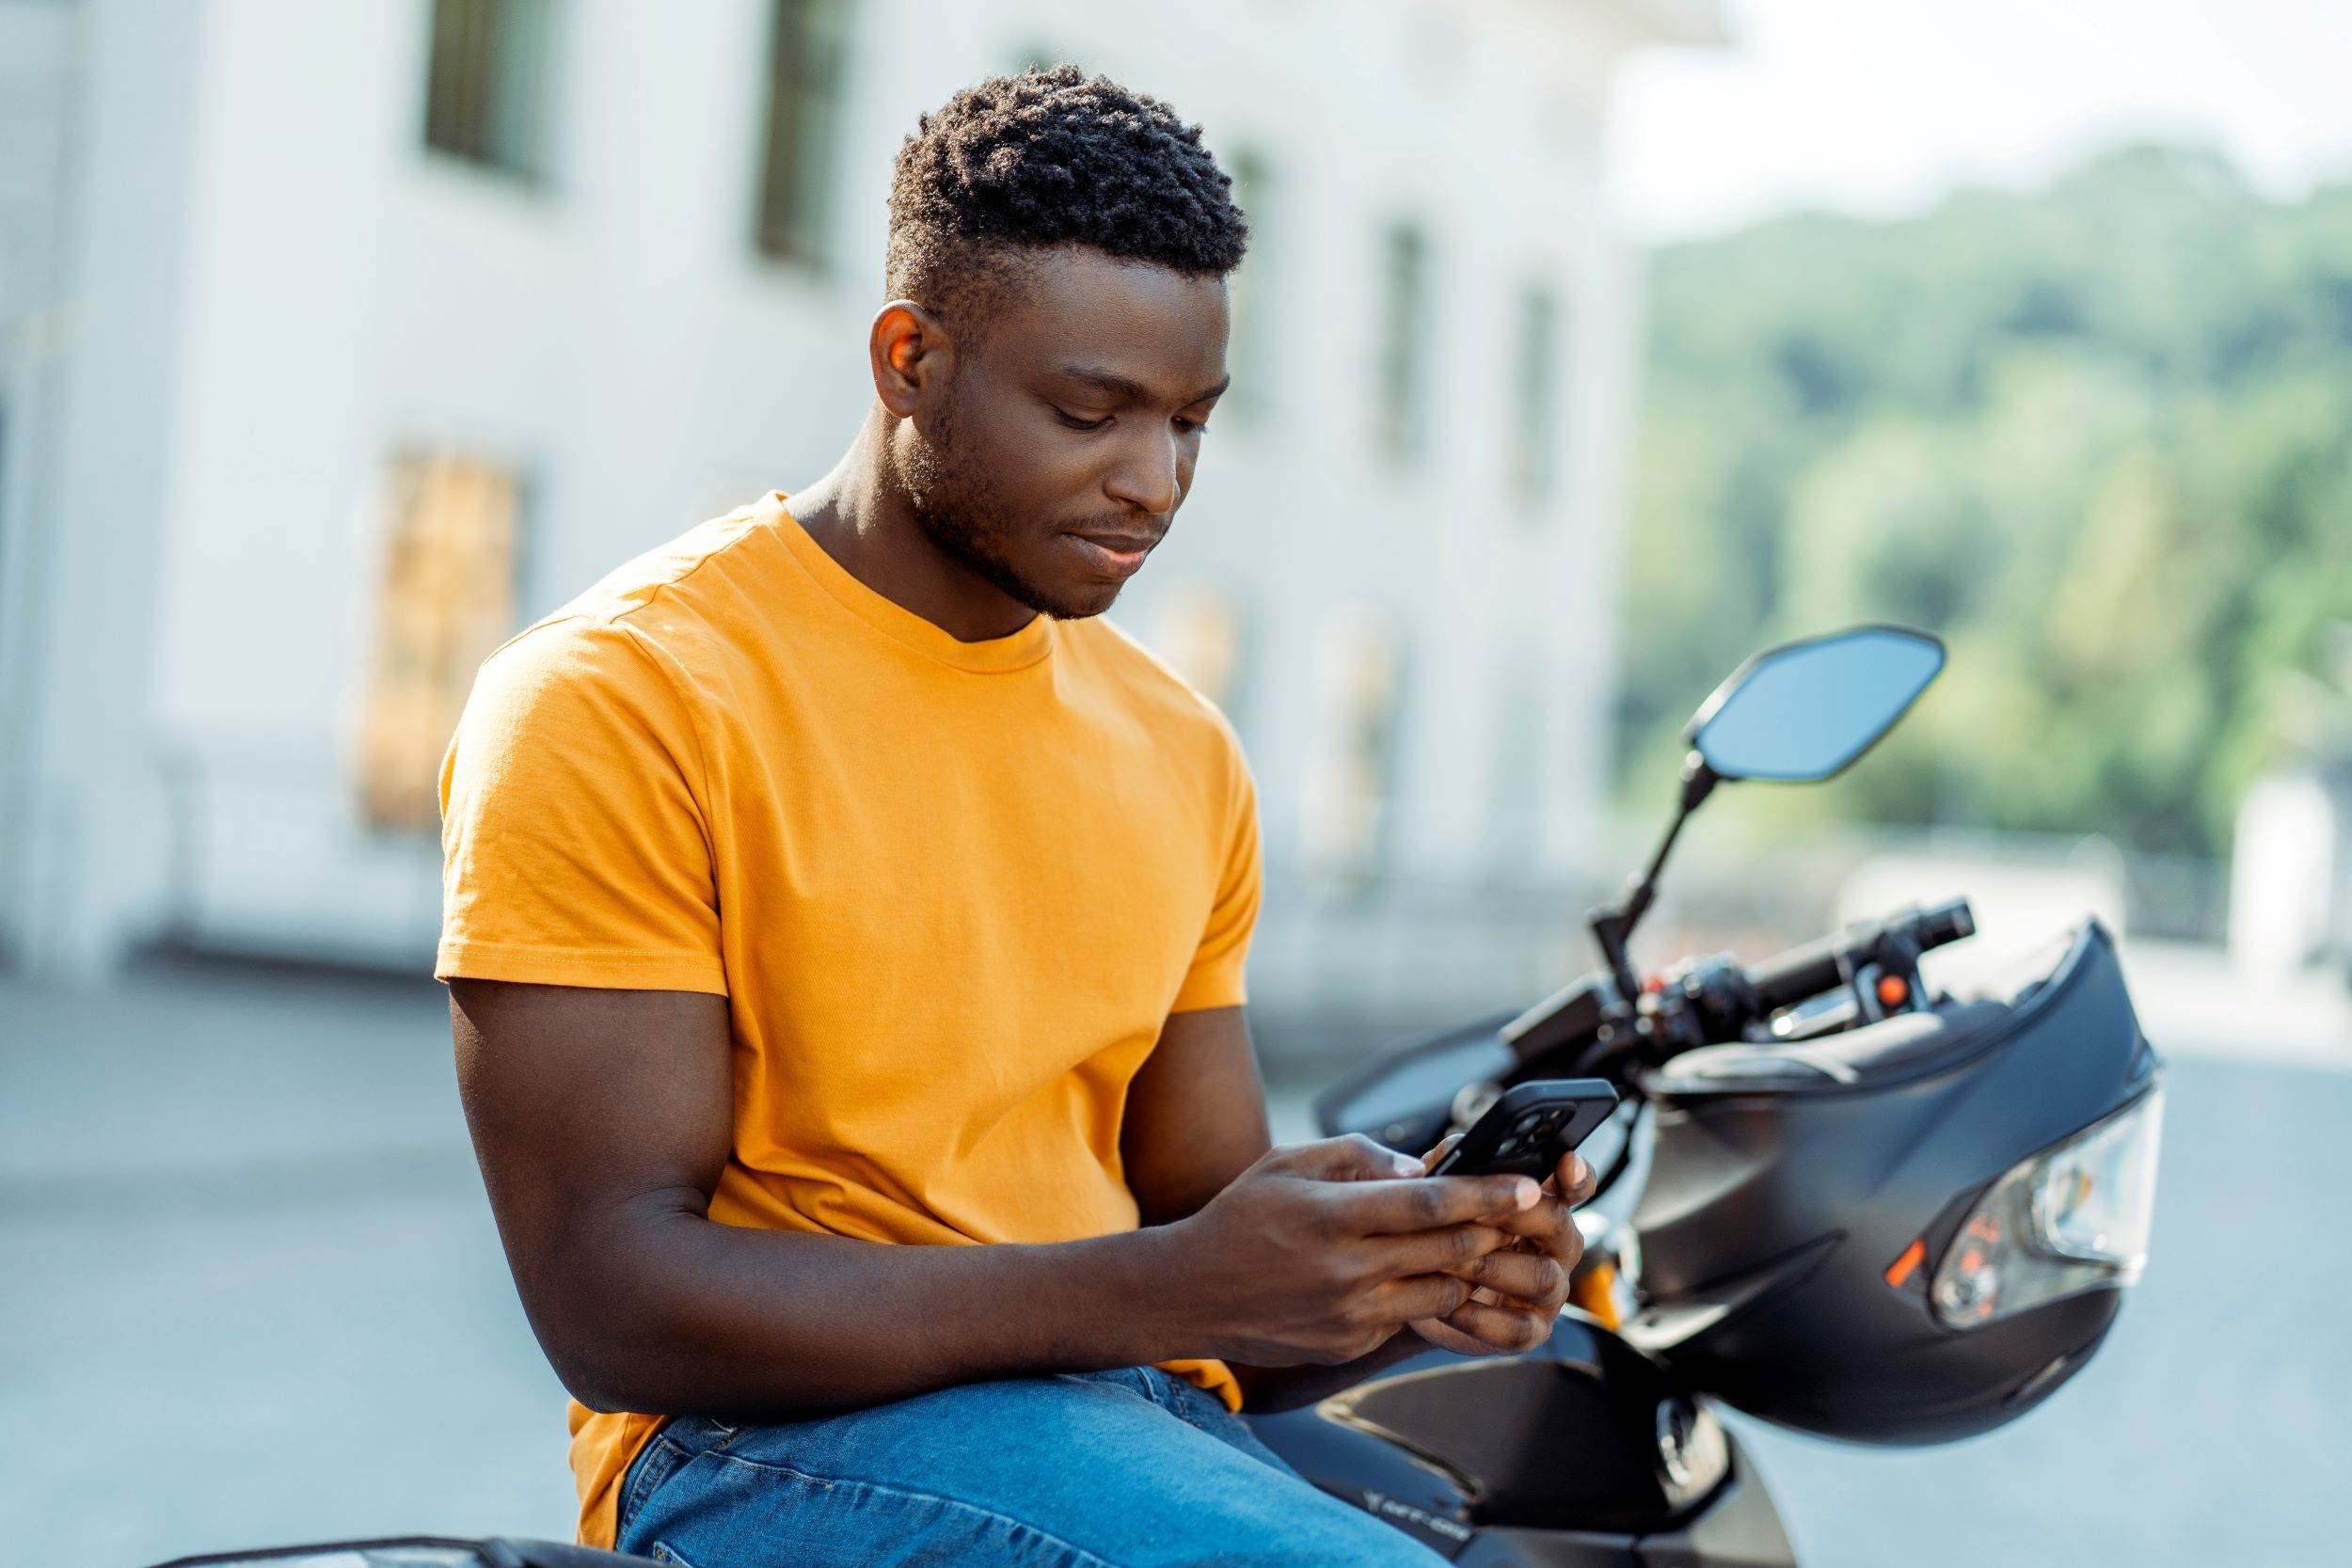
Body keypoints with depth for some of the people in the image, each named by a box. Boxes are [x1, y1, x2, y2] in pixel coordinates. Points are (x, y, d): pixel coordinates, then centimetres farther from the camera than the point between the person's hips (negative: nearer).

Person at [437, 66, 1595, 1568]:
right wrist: (1163, 1294, -22)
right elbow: (610, 1300, -14)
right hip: (772, 1442, -6)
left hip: (1152, 1435, 6)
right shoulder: (619, 697, -7)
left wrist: (1412, 1275, -8)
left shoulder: (1181, 750, 14)